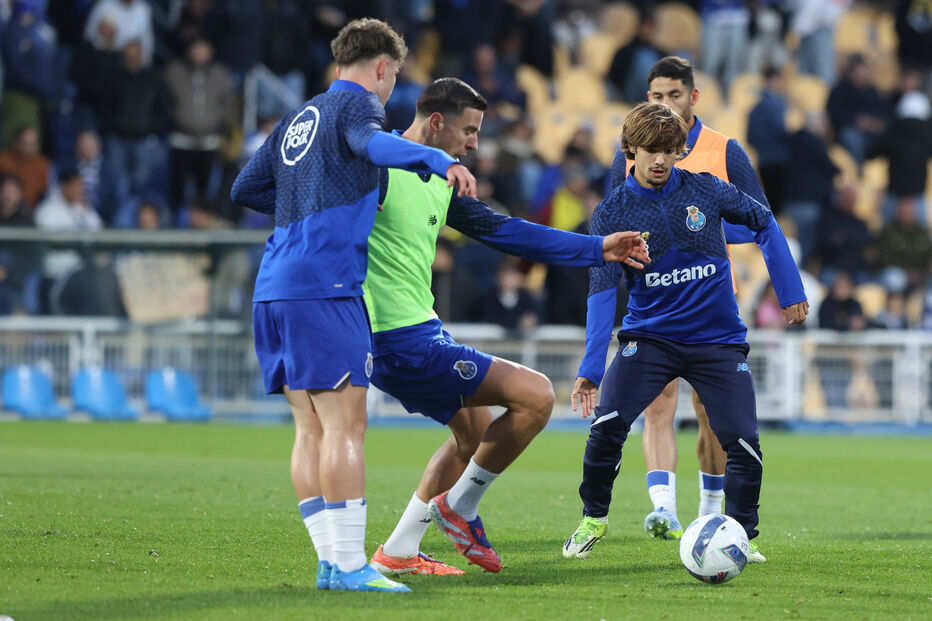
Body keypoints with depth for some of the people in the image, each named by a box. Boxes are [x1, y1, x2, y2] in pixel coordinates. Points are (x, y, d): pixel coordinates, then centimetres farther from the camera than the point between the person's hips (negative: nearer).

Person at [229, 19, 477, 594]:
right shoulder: (355, 102, -1)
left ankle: (330, 559, 6)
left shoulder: (298, 119, 23)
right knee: (345, 427, -10)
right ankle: (348, 564, -14)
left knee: (312, 431, 8)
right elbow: (370, 142, -25)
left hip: (275, 290, 9)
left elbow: (245, 188, 30)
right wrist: (439, 160, -40)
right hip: (324, 287, -9)